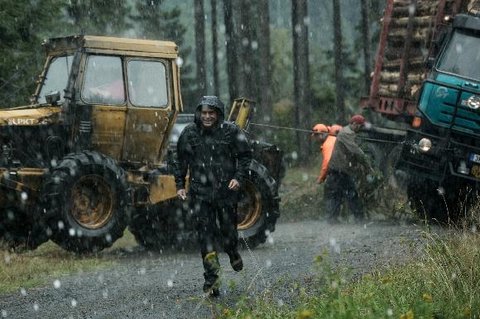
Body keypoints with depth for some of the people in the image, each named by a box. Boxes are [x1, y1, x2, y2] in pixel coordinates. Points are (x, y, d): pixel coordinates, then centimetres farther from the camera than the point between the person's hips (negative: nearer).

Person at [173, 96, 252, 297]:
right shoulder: (189, 133, 2)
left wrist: (238, 177, -8)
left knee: (229, 231, 8)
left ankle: (233, 253, 44)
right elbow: (181, 160, 14)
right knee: (206, 235, -5)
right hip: (200, 192, 1)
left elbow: (245, 155, 5)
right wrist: (180, 185, 9)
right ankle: (211, 280, -5)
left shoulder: (231, 131, -3)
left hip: (226, 190, -1)